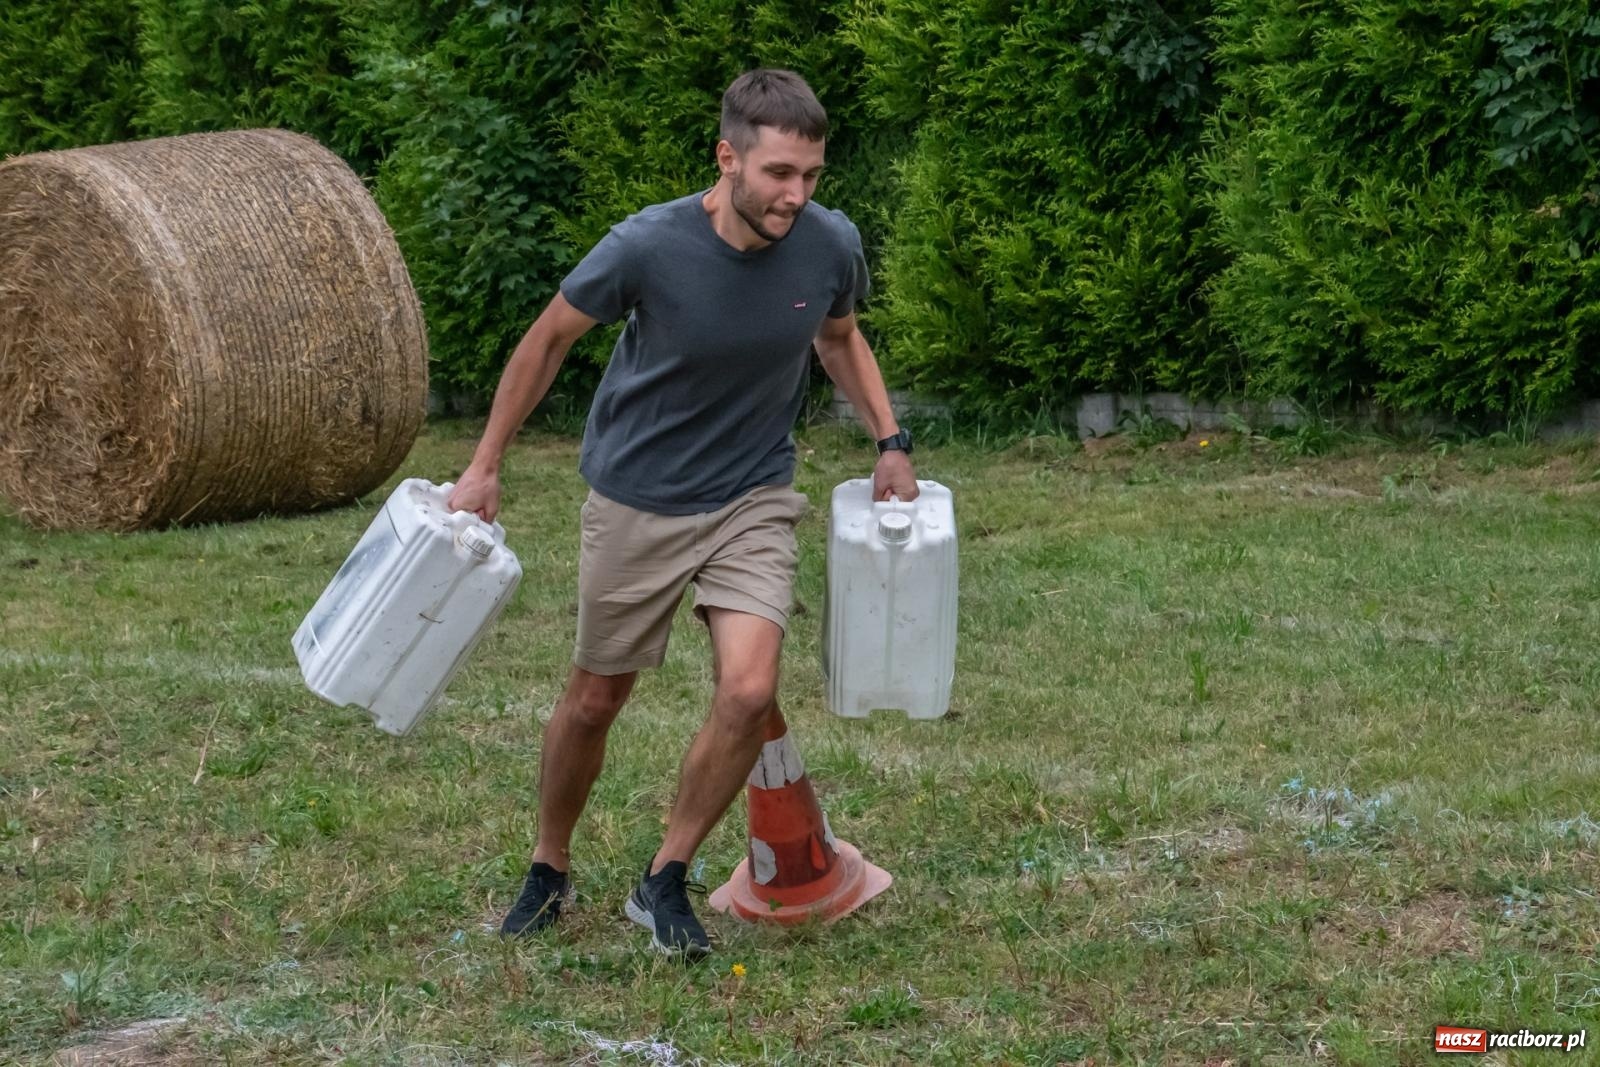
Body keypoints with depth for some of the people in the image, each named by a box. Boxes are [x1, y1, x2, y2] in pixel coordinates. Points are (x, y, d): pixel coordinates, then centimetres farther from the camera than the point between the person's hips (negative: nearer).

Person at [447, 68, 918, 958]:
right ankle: (551, 871, 37)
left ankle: (666, 883, 3)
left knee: (749, 693, -18)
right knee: (595, 701, 11)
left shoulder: (831, 245, -14)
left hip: (753, 500, 2)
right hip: (637, 502, -1)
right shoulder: (650, 246, -23)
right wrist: (486, 468, -1)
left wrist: (891, 441, 0)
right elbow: (549, 340, -5)